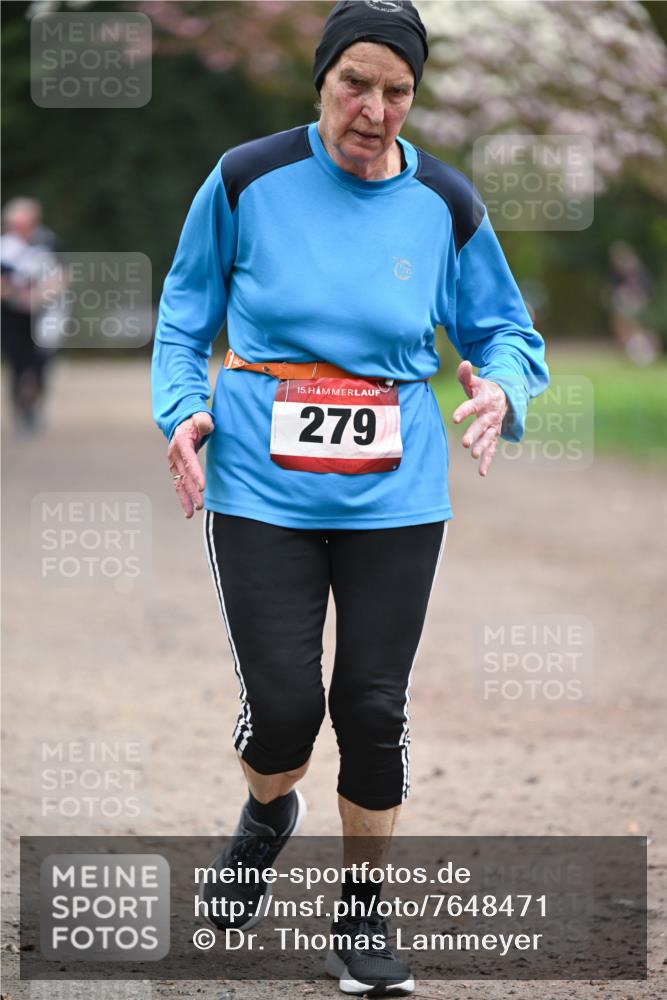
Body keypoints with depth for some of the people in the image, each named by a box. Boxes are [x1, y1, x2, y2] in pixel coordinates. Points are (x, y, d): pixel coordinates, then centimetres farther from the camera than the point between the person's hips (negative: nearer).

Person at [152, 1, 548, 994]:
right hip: (261, 491, -1)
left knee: (374, 709, 1)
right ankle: (267, 814, 30)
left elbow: (506, 331, 11)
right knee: (282, 707, -7)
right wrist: (183, 408, -6)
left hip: (395, 496, 1)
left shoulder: (446, 205, 0)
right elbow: (186, 313, 10)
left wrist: (500, 389, -11)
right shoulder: (247, 180, -3)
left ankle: (362, 915, 20)